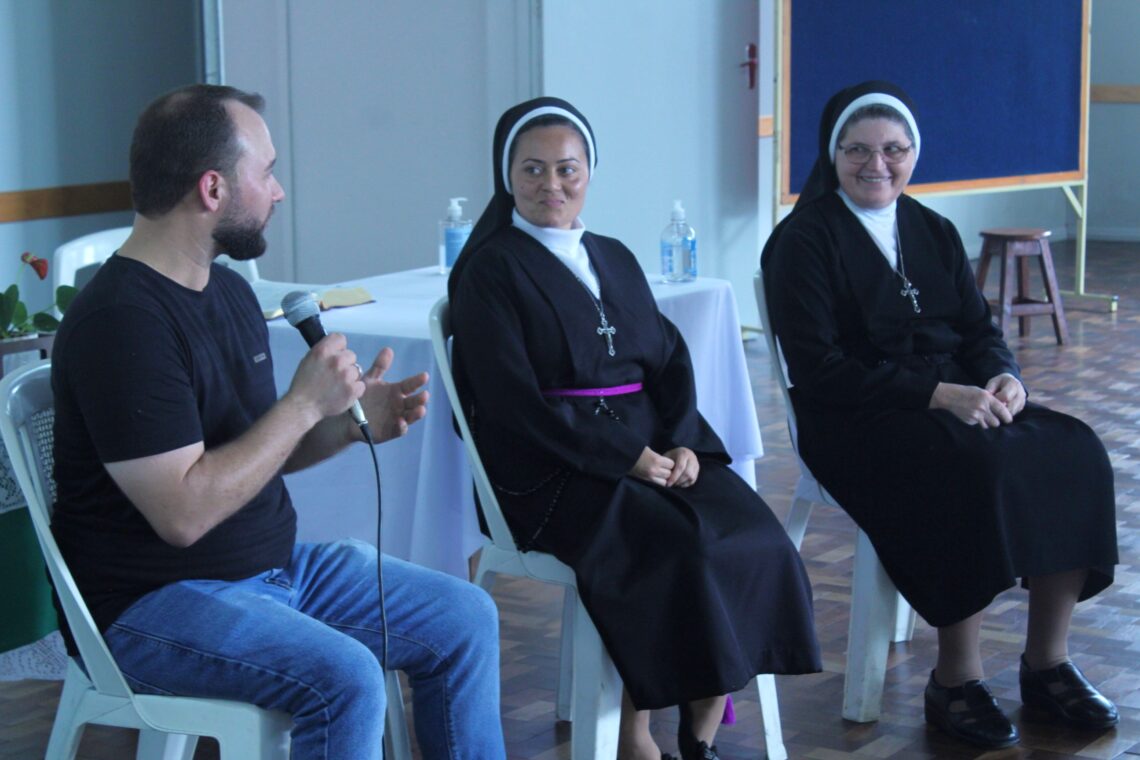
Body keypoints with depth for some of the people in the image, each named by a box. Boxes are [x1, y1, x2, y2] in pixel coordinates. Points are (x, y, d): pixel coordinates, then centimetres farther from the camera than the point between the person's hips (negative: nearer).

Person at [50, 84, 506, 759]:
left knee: (466, 619, 3)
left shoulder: (229, 292, 9)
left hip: (273, 564, 9)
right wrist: (306, 403, -21)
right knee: (345, 677, -31)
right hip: (152, 601, -9)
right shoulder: (122, 322, -22)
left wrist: (352, 422, -3)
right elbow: (184, 512, -27)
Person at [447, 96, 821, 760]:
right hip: (551, 469, -6)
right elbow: (512, 401, -10)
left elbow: (670, 358, 13)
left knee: (754, 537, -19)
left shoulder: (614, 259, 19)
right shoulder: (491, 270, -1)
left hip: (652, 448, 6)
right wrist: (624, 456, -16)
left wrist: (684, 443, -7)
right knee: (675, 545, -30)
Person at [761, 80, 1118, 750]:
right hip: (856, 421, -6)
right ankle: (956, 681, -20)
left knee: (1074, 453, -18)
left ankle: (1048, 664, -8)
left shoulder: (934, 233, 16)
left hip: (954, 399, 7)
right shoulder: (804, 242, -5)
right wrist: (936, 392, -22)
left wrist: (1005, 378, -12)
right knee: (977, 469, -34)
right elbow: (819, 369, -14)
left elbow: (980, 330, 13)